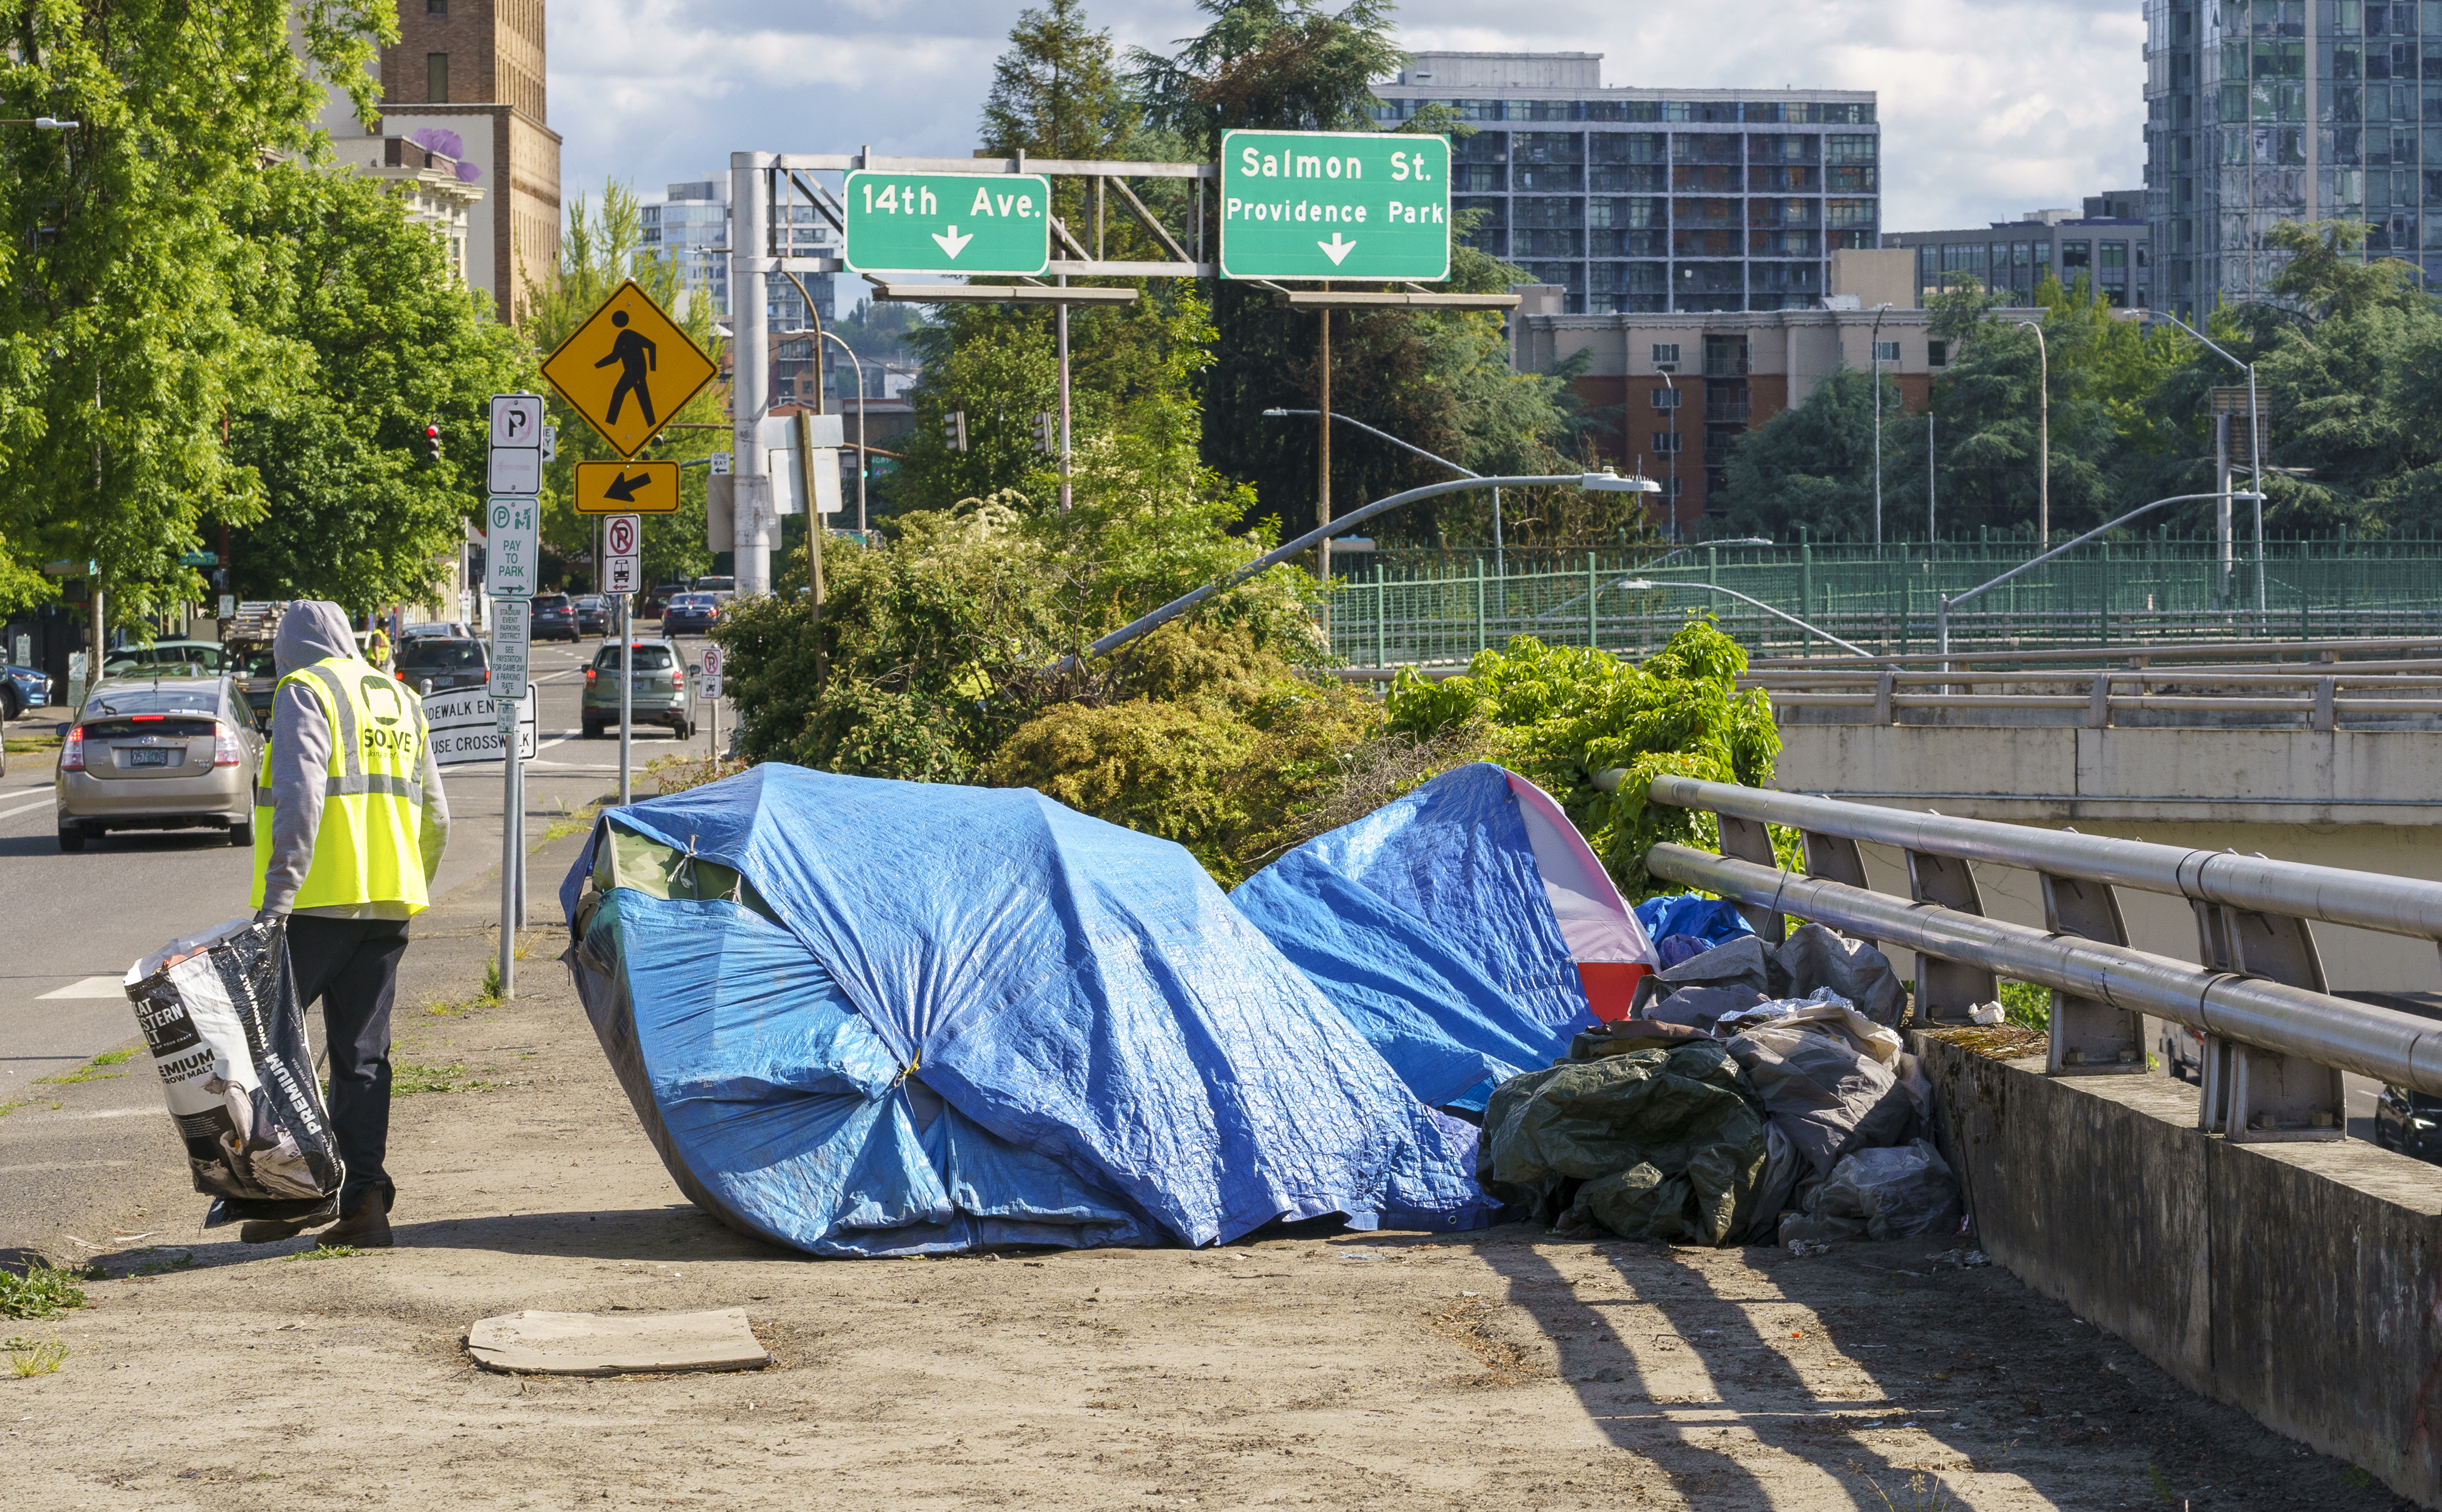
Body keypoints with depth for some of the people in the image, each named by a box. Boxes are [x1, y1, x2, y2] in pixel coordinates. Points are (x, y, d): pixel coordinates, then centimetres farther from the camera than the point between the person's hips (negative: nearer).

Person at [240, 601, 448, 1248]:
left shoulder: (305, 692, -4)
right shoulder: (401, 699, 19)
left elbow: (300, 795, -18)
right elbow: (434, 817, 21)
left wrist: (279, 892, -20)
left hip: (319, 903, -7)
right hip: (388, 903, 7)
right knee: (363, 1055, 9)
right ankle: (365, 1200, 3)